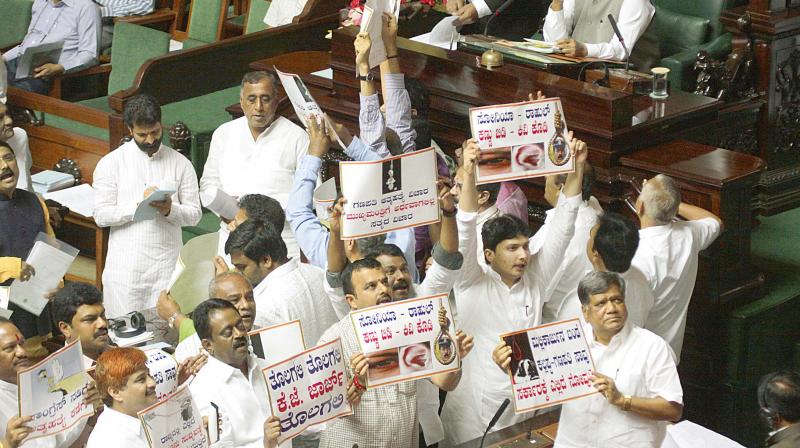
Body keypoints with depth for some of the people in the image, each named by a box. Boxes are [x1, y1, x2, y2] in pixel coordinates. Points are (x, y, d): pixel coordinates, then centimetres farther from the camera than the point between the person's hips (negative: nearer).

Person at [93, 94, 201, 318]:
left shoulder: (180, 163, 6)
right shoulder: (111, 163, 1)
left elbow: (194, 214, 5)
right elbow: (101, 215, -5)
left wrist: (170, 210, -15)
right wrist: (139, 205, -17)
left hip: (167, 266, 1)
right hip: (124, 267, -1)